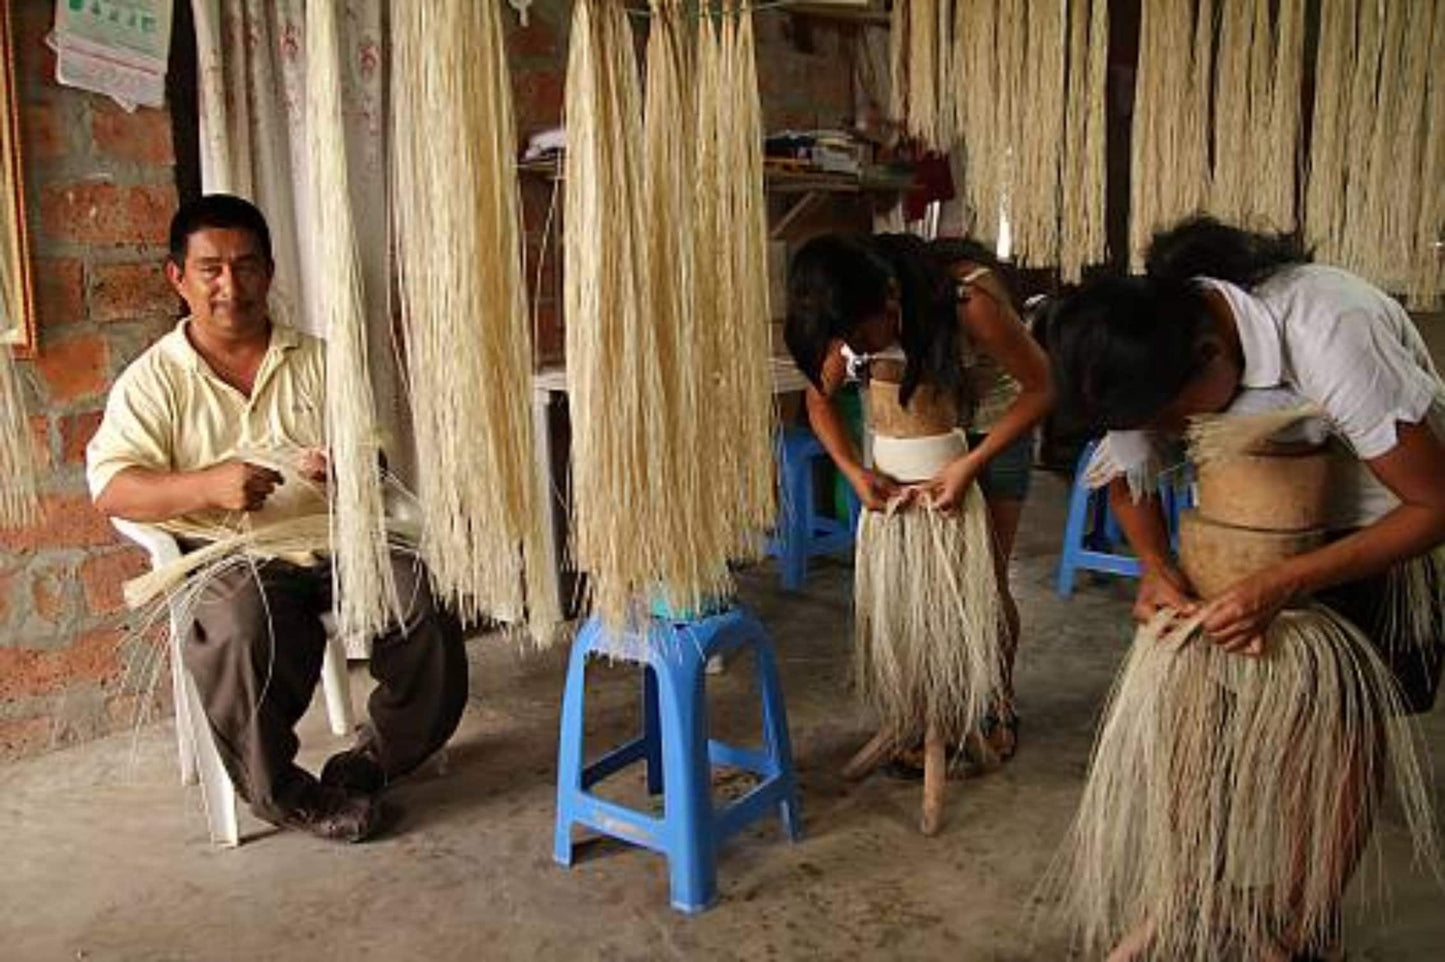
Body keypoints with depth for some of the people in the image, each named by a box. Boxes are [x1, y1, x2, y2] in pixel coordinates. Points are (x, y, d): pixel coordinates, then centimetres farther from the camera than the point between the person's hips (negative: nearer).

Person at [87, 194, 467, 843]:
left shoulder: (317, 361, 15)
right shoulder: (153, 381, 8)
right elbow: (111, 489, -4)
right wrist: (209, 485, -23)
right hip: (229, 558, -2)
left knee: (425, 602, -24)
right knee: (244, 631, -35)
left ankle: (370, 761, -2)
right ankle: (280, 793, -11)